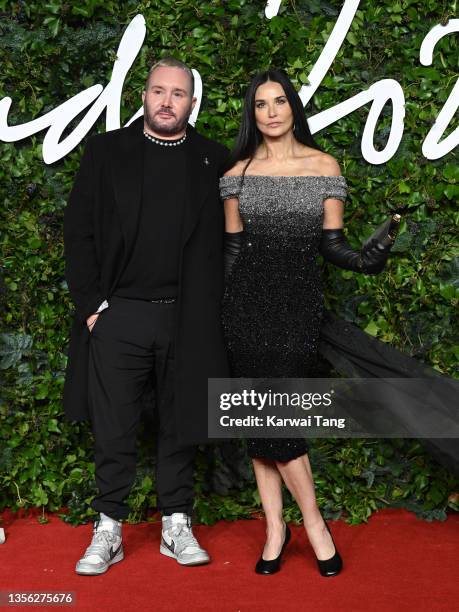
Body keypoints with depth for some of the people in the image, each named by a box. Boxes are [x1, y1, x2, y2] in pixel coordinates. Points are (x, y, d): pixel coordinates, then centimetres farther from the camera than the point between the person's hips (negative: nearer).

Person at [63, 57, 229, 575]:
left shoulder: (212, 160, 7)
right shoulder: (106, 151, 5)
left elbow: (222, 242, 8)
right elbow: (78, 233, 3)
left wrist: (211, 309, 0)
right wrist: (90, 303, -4)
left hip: (186, 318, 1)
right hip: (118, 315, 0)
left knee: (179, 426, 9)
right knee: (114, 431, 5)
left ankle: (177, 526, 22)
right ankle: (108, 531, 16)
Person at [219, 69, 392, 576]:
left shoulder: (324, 166, 4)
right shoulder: (239, 171, 7)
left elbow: (330, 244, 1)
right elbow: (231, 248, 8)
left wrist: (364, 260, -19)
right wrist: (219, 309, 5)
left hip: (298, 300, -2)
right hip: (247, 298, 2)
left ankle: (312, 521, 10)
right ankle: (275, 527, 16)